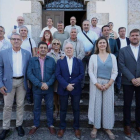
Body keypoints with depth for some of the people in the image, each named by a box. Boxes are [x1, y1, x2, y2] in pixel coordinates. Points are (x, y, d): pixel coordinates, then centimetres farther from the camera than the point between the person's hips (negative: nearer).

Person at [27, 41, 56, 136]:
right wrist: (40, 84, -17)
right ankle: (36, 125, 33)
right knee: (36, 107, 15)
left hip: (49, 88, 0)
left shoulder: (52, 60, 1)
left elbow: (54, 74, -4)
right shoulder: (32, 60, 0)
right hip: (37, 88, 0)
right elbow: (29, 74, -8)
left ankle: (50, 125, 30)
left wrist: (48, 84, -17)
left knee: (50, 107, 12)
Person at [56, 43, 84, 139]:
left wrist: (72, 84, -15)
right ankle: (62, 127, 27)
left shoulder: (79, 61, 6)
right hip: (63, 89, 0)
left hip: (75, 89, 1)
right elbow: (58, 75, -5)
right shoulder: (60, 61, 5)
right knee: (63, 109, 11)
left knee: (76, 109, 11)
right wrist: (66, 85, -17)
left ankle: (76, 128, 27)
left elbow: (82, 74, -3)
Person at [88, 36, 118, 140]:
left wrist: (108, 84, -9)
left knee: (108, 105, 5)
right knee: (96, 104, 4)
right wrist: (97, 84, -11)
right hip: (96, 84, -1)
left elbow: (115, 72, 2)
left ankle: (107, 128, 21)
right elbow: (90, 72, -2)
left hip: (108, 84, 1)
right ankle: (95, 127, 19)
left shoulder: (112, 57, 5)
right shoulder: (93, 57, 2)